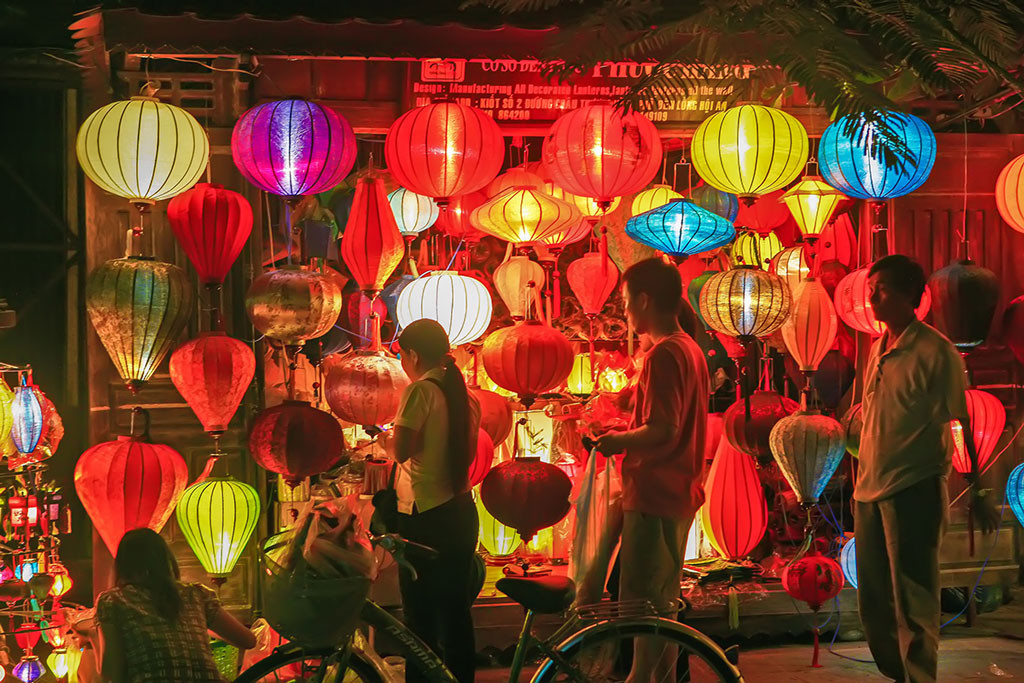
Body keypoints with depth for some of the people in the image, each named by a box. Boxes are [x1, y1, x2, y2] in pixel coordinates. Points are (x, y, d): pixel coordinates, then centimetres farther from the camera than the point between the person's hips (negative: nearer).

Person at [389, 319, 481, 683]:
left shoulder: (420, 391, -13)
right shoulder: (464, 396, 9)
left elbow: (401, 451, -18)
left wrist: (395, 431, 2)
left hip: (424, 515, -7)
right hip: (461, 511, 7)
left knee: (421, 612, 1)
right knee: (456, 609, 14)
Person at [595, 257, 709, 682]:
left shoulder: (662, 353, -19)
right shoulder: (690, 349, 11)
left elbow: (663, 429, -25)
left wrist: (619, 441, -10)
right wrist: (630, 432, 19)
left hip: (653, 495, -10)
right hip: (679, 492, 10)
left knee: (643, 603, -3)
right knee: (663, 598, 18)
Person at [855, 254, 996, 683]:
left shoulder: (935, 351, -10)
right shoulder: (878, 349, 12)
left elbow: (960, 423, -9)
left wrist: (977, 491, -11)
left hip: (912, 491, -8)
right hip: (870, 488, 8)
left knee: (912, 601, -3)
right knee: (874, 600, 13)